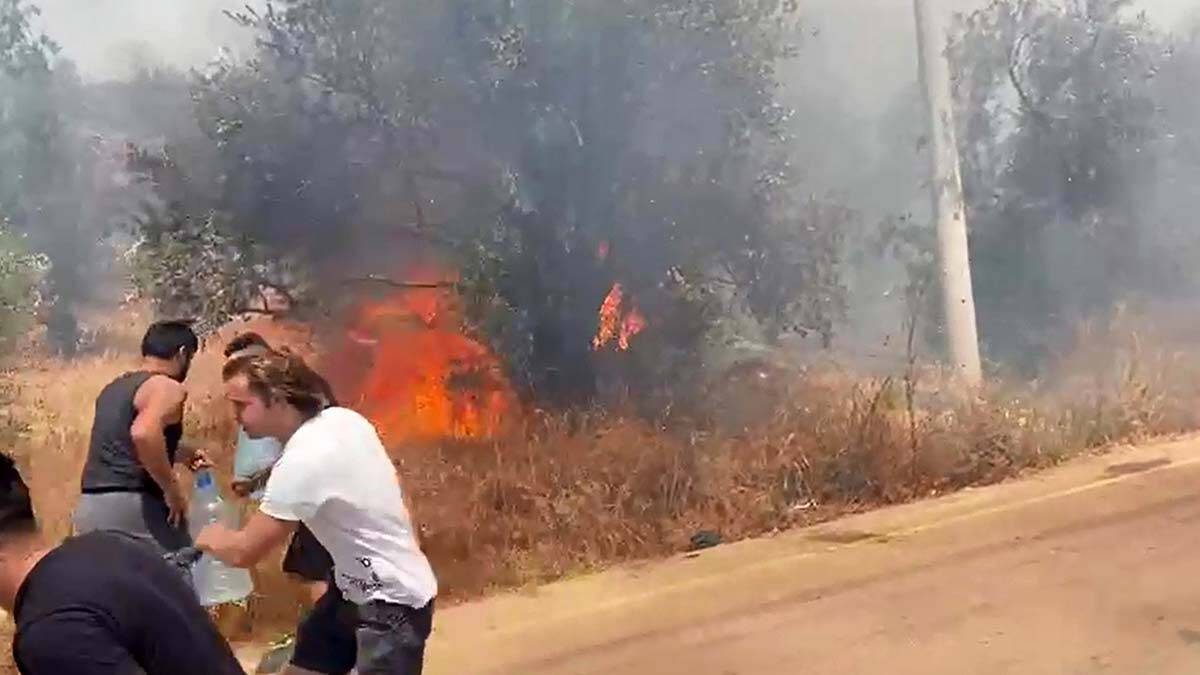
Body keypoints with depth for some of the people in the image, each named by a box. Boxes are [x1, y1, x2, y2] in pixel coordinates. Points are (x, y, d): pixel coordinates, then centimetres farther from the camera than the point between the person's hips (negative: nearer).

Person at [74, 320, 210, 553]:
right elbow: (144, 434, -27)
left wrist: (184, 454, 43)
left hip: (89, 510, 8)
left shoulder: (114, 388, 21)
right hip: (132, 507, -8)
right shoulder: (167, 388, -6)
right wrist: (173, 490, -18)